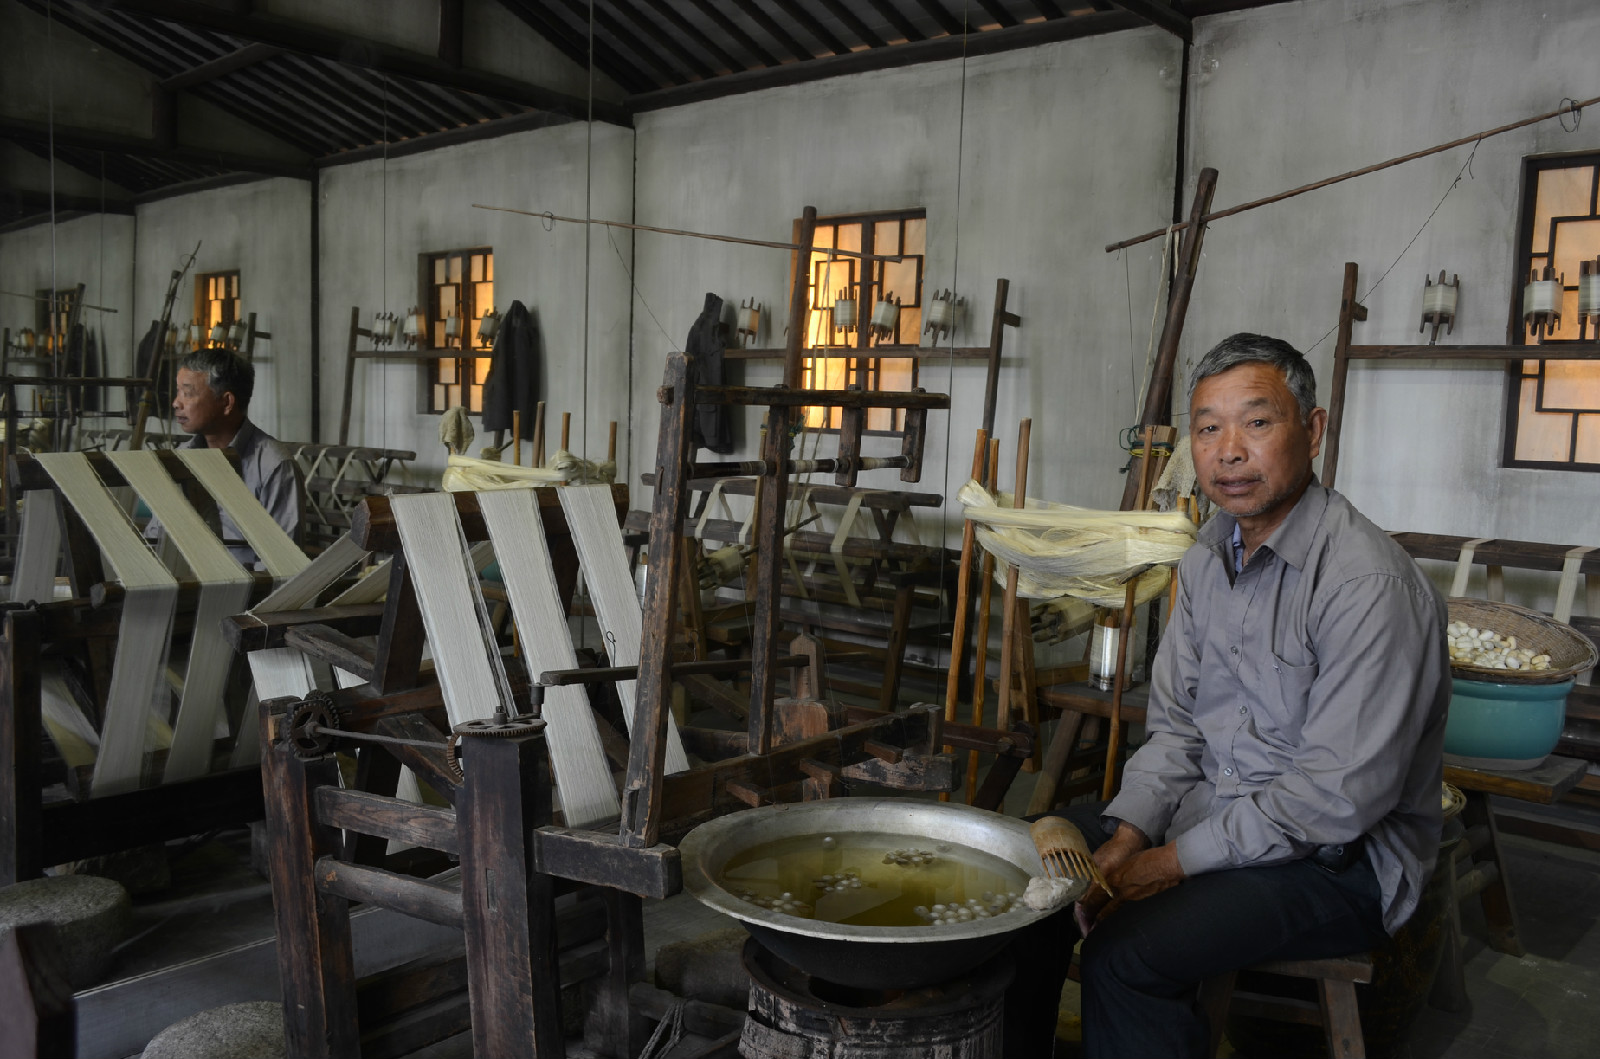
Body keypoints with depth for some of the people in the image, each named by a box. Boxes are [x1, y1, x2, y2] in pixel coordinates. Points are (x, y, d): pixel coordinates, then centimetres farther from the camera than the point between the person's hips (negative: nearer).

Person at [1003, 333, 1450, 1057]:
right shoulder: (1208, 558, 4)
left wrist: (1180, 860, -19)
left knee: (1123, 956, -26)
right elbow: (1174, 724, 8)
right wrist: (1127, 835, -7)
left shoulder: (1370, 584, -23)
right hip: (1211, 806, 8)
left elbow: (1340, 797, -24)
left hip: (1338, 860, -8)